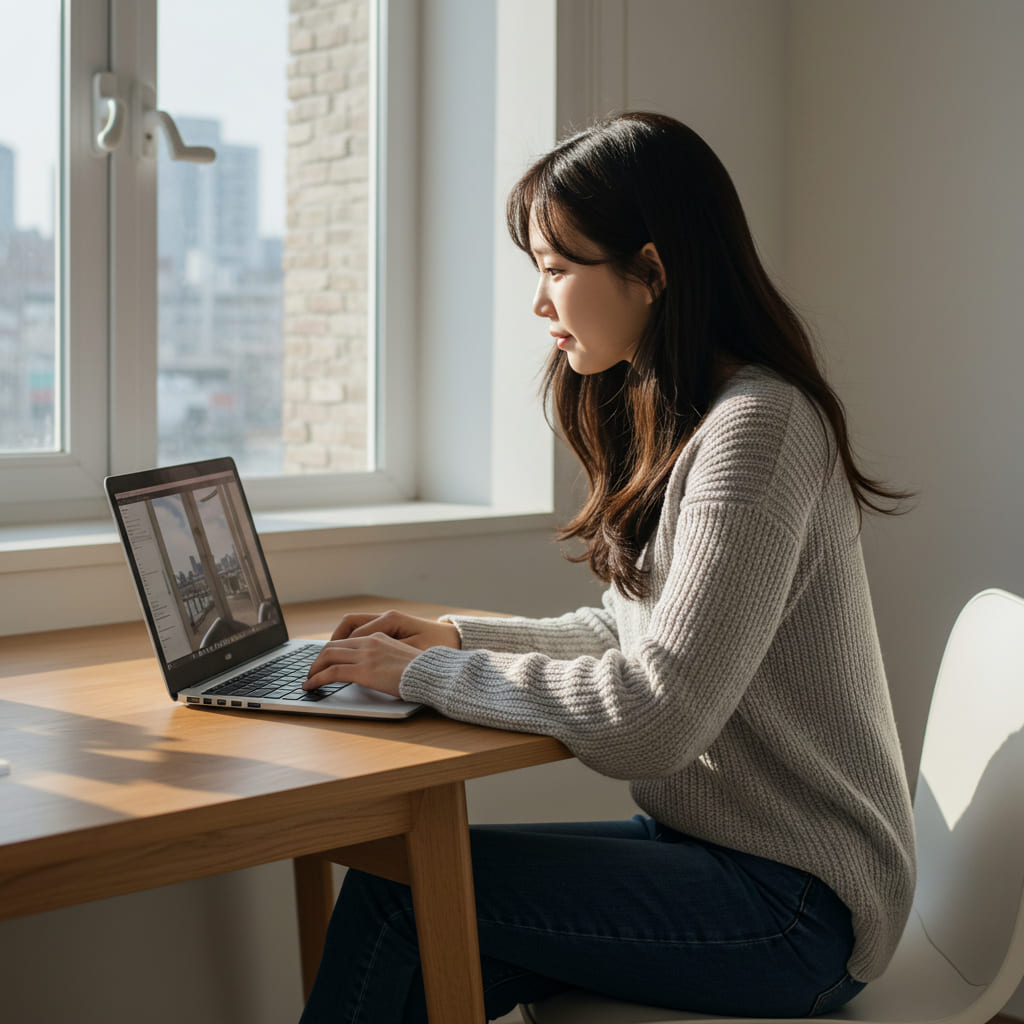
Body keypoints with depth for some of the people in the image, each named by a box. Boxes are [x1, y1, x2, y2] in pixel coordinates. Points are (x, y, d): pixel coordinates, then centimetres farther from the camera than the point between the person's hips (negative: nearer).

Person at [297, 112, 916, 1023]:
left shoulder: (756, 429, -21)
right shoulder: (673, 422, 12)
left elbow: (648, 721, -26)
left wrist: (426, 674, -16)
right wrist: (460, 637, 8)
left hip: (797, 903, -9)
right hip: (708, 841, 9)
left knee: (402, 884, -15)